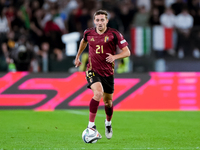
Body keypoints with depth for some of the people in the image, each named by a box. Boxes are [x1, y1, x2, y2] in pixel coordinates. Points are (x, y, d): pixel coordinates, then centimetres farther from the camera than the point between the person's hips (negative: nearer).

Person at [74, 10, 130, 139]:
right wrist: (78, 57, 28)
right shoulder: (88, 33, -2)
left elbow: (127, 52, -11)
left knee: (108, 101, 11)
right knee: (98, 93, -27)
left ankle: (108, 123, 43)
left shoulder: (114, 34, -10)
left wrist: (114, 57, -28)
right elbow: (84, 41, 24)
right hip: (93, 70, -1)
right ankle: (91, 125, -22)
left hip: (108, 72, 1)